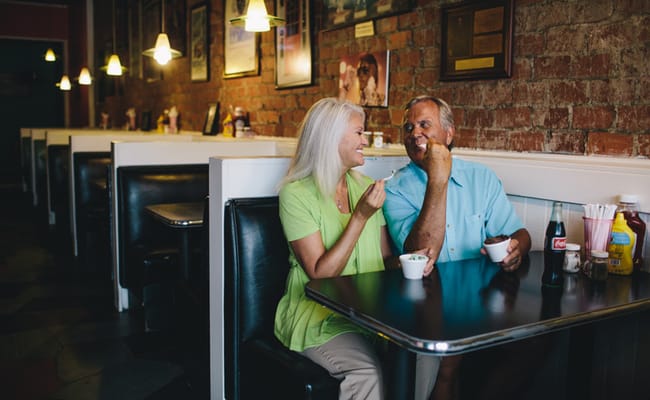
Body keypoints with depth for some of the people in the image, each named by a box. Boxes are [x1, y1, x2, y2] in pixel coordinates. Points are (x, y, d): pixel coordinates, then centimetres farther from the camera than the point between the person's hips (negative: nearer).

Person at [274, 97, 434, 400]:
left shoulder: (365, 187, 11)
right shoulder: (296, 193, -8)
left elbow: (386, 256, 15)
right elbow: (320, 275, -14)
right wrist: (360, 217, -19)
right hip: (319, 314, -5)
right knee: (367, 371, -31)